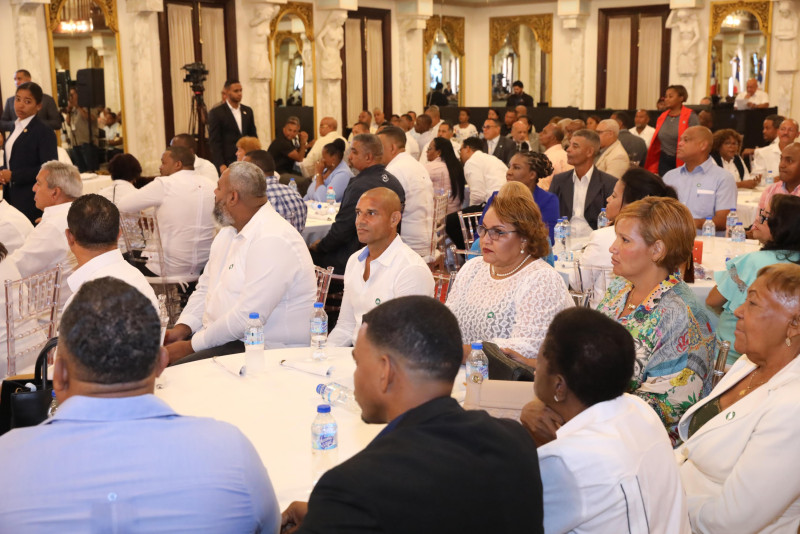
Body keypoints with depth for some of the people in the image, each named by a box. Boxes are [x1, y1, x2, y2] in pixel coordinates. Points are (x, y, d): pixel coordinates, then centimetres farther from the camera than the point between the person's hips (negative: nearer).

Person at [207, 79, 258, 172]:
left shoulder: (248, 111, 13)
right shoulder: (216, 113, -2)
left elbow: (253, 136, 18)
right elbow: (214, 141, -5)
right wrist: (221, 165, -13)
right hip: (226, 164, -4)